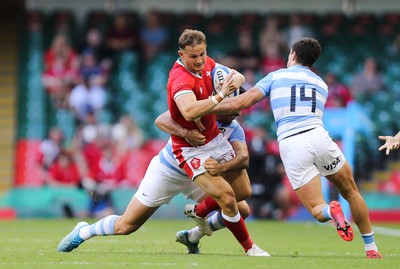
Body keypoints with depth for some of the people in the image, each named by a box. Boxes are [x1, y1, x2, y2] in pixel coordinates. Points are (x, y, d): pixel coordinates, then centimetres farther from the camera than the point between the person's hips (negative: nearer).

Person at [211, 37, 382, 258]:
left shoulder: (275, 77, 15)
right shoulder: (321, 84, 24)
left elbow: (240, 103, 7)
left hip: (289, 146, -1)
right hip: (318, 137, 1)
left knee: (316, 208, 6)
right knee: (350, 191, 17)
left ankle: (330, 211, -30)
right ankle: (371, 249, 9)